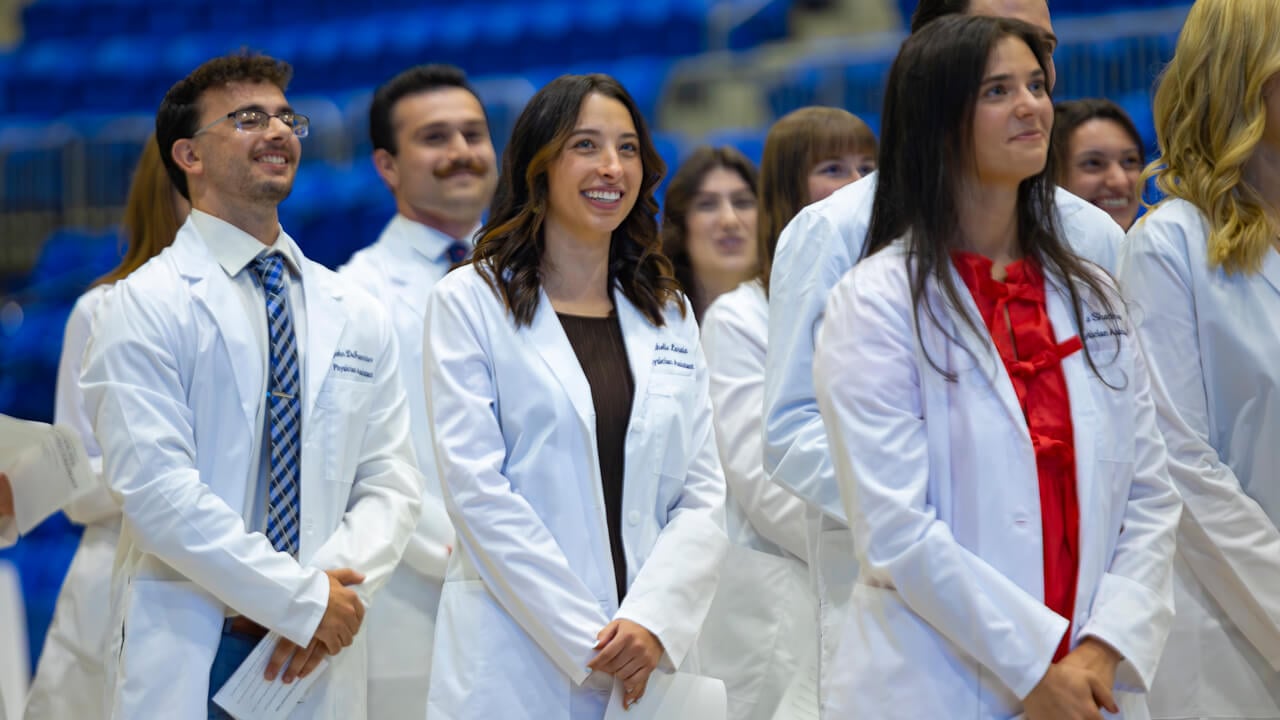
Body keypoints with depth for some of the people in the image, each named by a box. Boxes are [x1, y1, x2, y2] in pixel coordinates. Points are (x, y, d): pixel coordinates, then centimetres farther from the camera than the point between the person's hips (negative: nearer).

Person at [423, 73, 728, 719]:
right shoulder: (470, 302, 1)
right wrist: (586, 640, -14)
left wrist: (652, 622, -11)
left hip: (651, 657, 4)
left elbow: (704, 496, 7)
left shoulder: (669, 314, 14)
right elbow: (476, 490, -8)